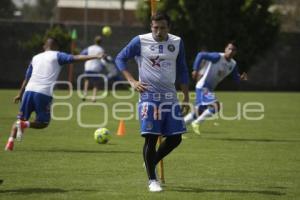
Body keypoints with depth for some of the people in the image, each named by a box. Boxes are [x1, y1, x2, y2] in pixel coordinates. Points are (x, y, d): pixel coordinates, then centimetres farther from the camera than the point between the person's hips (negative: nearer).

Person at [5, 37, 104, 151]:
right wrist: (96, 57, -1)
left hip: (29, 90, 4)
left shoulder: (36, 58, 24)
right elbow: (75, 58, 0)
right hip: (44, 93, -4)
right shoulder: (57, 56, 12)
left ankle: (10, 141, -7)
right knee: (43, 123, 8)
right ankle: (25, 124, -20)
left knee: (21, 119, 14)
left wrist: (20, 94, 35)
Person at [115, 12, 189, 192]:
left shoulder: (177, 42, 6)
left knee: (175, 138, 1)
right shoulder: (140, 41, -5)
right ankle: (152, 180, 4)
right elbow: (120, 58, 4)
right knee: (151, 137, -8)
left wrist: (186, 98, 9)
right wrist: (132, 81, -8)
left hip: (170, 97, 4)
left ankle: (151, 163, 26)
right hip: (149, 96, -4)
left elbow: (182, 71, 13)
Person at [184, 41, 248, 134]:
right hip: (202, 87, -9)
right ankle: (196, 123, -10)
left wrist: (241, 77, -9)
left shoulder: (233, 64, 6)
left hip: (209, 89, 9)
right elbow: (201, 55, -22)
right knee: (215, 105, -24)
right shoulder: (218, 57, -18)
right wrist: (195, 70, -26)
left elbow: (236, 78, 14)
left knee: (198, 113, 15)